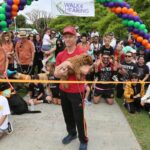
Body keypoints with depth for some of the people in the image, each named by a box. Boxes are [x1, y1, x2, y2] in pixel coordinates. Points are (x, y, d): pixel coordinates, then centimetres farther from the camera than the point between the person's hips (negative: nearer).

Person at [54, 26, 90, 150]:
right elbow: (55, 74, 3)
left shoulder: (82, 53, -12)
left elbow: (85, 70, -25)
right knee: (67, 115, 19)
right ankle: (71, 133, 42)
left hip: (76, 91, -5)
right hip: (63, 90, 5)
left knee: (79, 117, 3)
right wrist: (60, 72, -20)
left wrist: (69, 63, -21)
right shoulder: (60, 55, 4)